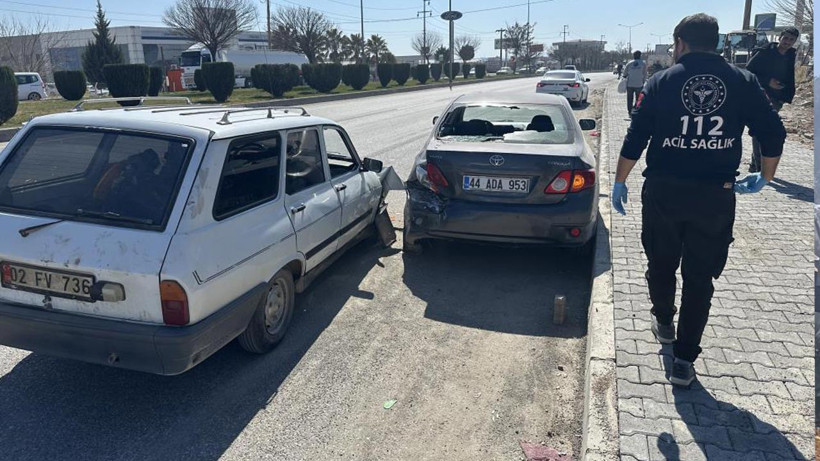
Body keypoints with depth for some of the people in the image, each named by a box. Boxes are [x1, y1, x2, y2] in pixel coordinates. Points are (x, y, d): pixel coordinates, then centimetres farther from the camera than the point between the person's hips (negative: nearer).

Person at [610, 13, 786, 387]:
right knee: (699, 279, 9)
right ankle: (684, 360, 13)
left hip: (663, 192, 0)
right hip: (715, 197, 1)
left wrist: (619, 182, 5)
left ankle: (664, 322, 43)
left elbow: (634, 139, -5)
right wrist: (764, 178, 18)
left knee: (661, 264, 22)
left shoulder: (661, 82, -2)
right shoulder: (743, 82, 1)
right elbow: (773, 135, 2)